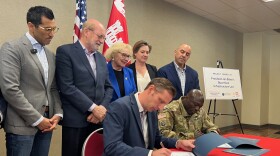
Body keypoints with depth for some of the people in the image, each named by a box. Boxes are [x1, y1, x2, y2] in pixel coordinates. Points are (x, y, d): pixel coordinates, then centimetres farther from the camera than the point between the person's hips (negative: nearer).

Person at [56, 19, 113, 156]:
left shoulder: (101, 58, 15)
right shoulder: (65, 51, -6)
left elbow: (108, 87, 14)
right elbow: (67, 87, -15)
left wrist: (102, 108, -4)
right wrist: (93, 108, -14)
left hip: (98, 119, 6)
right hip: (75, 120, -6)